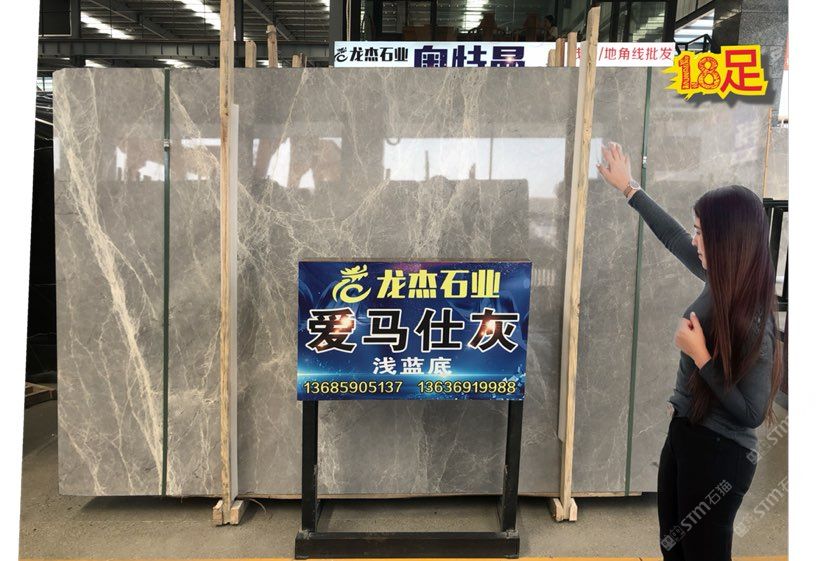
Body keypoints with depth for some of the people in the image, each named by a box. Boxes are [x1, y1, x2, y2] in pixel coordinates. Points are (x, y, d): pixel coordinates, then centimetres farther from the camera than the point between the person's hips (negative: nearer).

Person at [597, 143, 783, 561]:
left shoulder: (752, 321, -26)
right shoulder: (721, 282, -5)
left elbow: (752, 412, -23)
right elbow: (673, 237, 10)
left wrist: (699, 355, -23)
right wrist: (628, 188, 19)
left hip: (720, 453, -7)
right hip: (684, 433, 8)